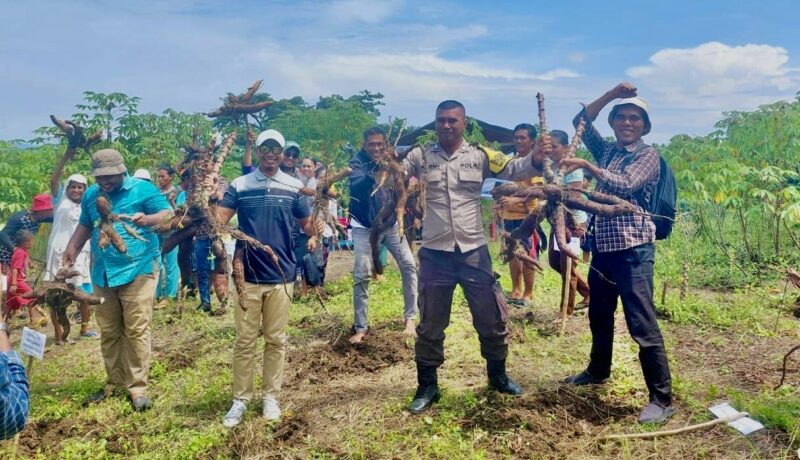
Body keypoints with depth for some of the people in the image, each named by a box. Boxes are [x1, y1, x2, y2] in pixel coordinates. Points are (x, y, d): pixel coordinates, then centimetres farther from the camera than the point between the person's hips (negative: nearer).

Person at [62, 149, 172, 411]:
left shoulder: (143, 189, -5)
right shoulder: (90, 195, 13)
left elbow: (168, 214, -10)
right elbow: (85, 225, 24)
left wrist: (147, 219, -30)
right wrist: (71, 251, 11)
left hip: (137, 271, -6)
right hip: (102, 274, 6)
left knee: (136, 331, -4)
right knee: (108, 332, 12)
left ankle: (137, 386, 6)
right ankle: (114, 382, 25)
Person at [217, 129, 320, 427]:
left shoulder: (294, 187, 3)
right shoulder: (239, 185, 1)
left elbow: (306, 224, 6)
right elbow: (219, 220, -6)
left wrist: (316, 229, -16)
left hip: (281, 275, 1)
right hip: (248, 275, -1)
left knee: (275, 340, 10)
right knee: (245, 341, 6)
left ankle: (270, 396, 23)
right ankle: (240, 399, 19)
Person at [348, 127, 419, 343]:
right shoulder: (357, 163, -13)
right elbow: (358, 186, -33)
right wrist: (378, 170, -49)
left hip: (391, 224, 3)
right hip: (364, 227, -3)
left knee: (409, 265, -2)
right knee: (361, 276, -6)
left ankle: (409, 317, 12)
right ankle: (360, 327, 4)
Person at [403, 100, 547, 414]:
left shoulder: (479, 156, 0)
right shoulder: (421, 156, 1)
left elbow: (512, 170, -9)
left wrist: (534, 160, -30)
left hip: (473, 251, 1)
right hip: (435, 254, 0)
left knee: (492, 318, 11)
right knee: (430, 323, 11)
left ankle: (497, 375, 36)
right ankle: (427, 387, 27)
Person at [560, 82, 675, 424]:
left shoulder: (648, 155, -4)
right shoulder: (607, 150, 14)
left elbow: (625, 185, -20)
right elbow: (582, 121, 9)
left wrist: (586, 165, -22)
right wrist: (611, 95, -1)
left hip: (633, 248, -7)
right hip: (603, 245, 7)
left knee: (642, 325, -9)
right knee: (599, 315, 21)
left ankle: (662, 399, -1)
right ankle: (598, 370, 41)